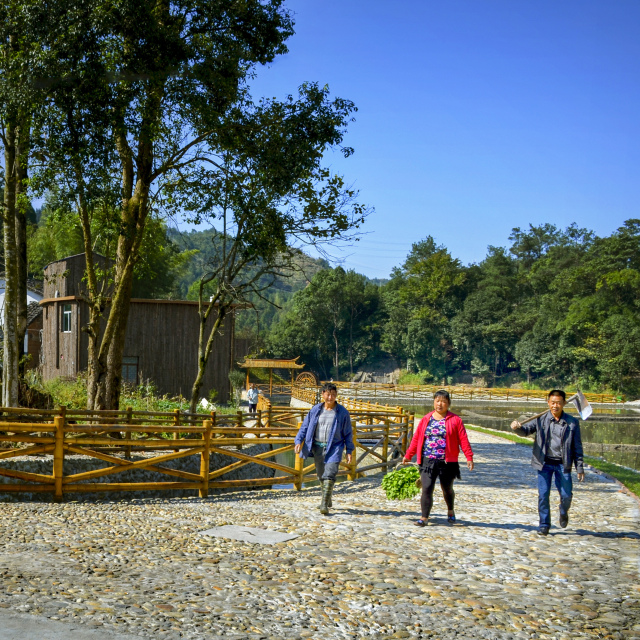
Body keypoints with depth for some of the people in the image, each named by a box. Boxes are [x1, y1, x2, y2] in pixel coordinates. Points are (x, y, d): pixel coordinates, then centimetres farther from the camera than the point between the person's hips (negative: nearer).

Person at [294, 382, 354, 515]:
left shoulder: (342, 412, 0)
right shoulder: (315, 410, 6)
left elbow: (348, 434, 6)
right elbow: (305, 427, 11)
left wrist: (349, 452, 3)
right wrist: (299, 441, -3)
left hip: (334, 448, -3)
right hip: (317, 447, 3)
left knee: (329, 475, -15)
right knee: (321, 476, 11)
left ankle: (324, 504, -14)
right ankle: (328, 500, 29)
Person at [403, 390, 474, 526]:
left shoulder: (455, 420, 0)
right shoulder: (426, 420, 7)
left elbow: (463, 440, -3)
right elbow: (416, 438, 11)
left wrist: (469, 457, -9)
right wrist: (408, 455, 11)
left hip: (447, 462, -1)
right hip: (427, 461, 1)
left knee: (447, 489, 15)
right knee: (426, 489, -9)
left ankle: (450, 511, 41)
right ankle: (424, 518, -3)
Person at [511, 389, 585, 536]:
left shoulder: (572, 422, 1)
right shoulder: (541, 420, 1)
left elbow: (577, 447, 4)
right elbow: (526, 430, -8)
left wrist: (580, 468, 2)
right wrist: (517, 427, -32)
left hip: (562, 464, 0)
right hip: (544, 463, 0)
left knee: (566, 495, -1)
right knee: (543, 495, 0)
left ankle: (563, 512, 33)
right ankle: (544, 524, 16)